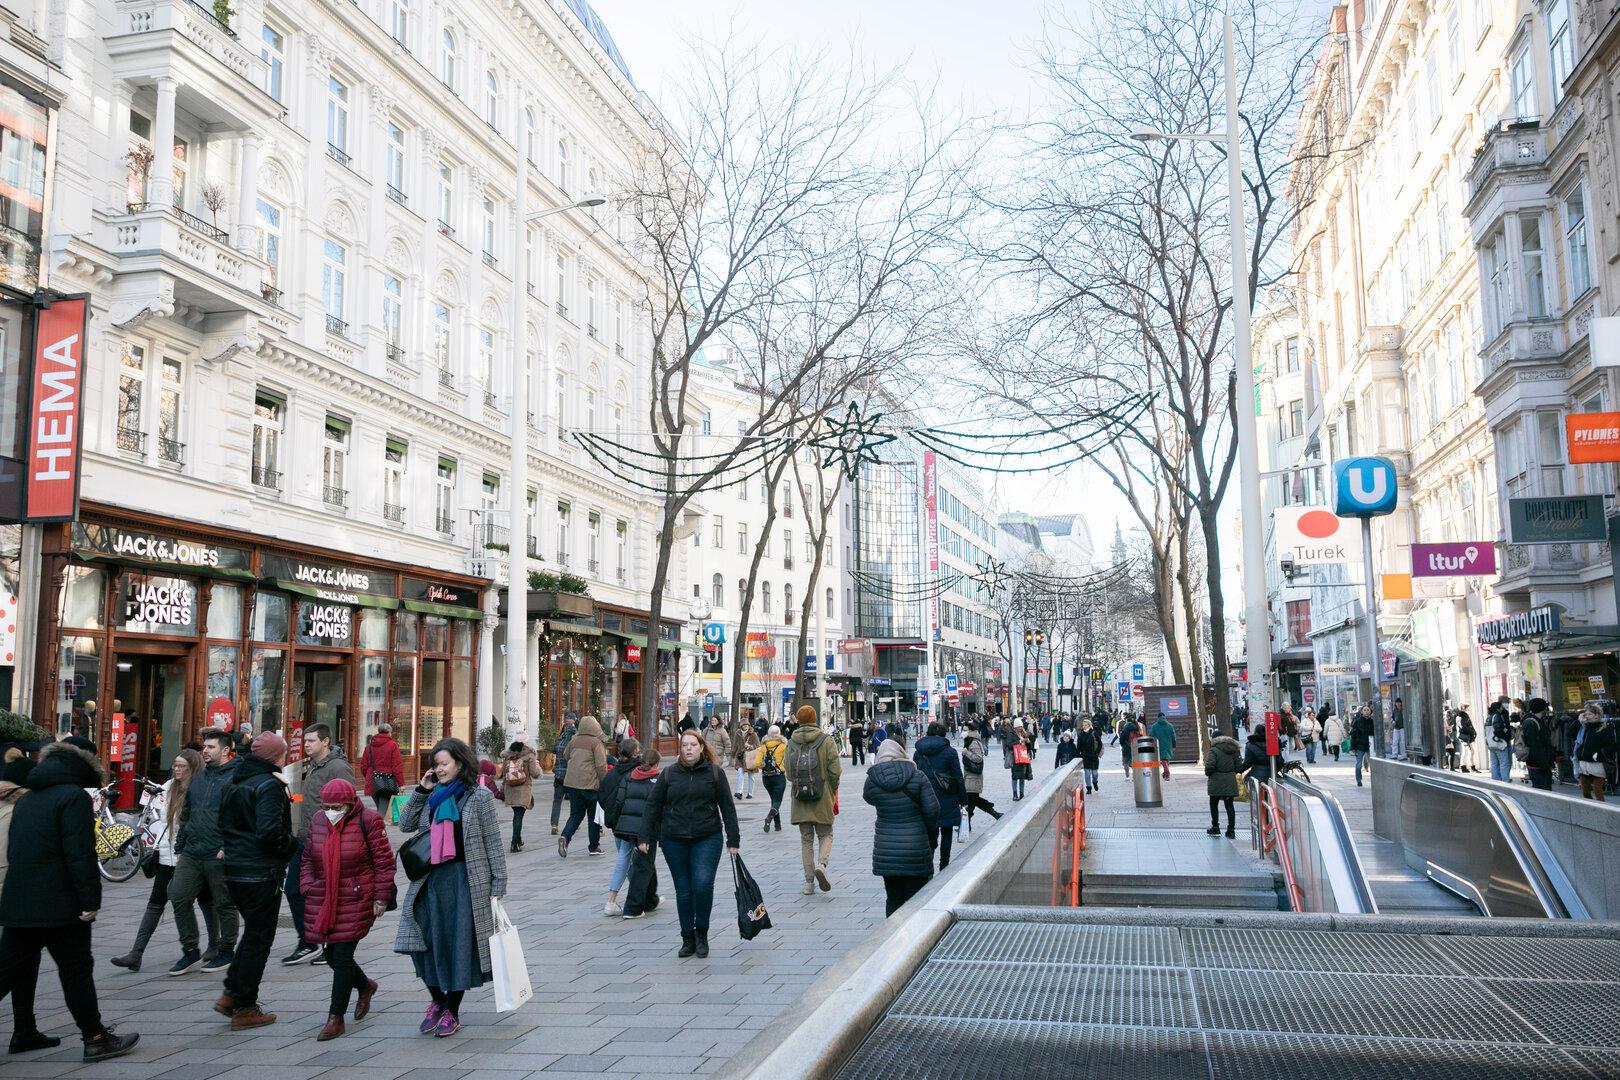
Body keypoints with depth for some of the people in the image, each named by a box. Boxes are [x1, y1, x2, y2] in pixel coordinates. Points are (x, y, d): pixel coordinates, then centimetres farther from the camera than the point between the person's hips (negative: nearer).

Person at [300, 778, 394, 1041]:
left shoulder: (367, 821, -9)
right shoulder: (317, 821, 6)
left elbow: (384, 861, -7)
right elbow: (307, 858, 17)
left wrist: (380, 897, -8)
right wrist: (307, 888, 5)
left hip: (356, 899, -6)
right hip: (323, 899, 6)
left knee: (342, 955, -6)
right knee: (331, 955, 11)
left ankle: (336, 1018, 4)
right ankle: (365, 985, 40)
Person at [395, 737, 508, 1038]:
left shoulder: (479, 797, -3)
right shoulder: (433, 796, 12)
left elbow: (493, 844, -4)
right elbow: (406, 824, 12)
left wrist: (497, 885, -7)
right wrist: (420, 790, 3)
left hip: (465, 879, -4)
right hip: (431, 878, 4)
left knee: (459, 943, 2)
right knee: (425, 940, 0)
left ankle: (452, 1011, 18)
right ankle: (437, 999, 24)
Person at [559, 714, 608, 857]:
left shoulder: (573, 741, 7)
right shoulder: (596, 743, -10)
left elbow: (566, 757, 22)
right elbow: (601, 765, -14)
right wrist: (604, 782, -7)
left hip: (572, 783, 5)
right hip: (591, 784, -5)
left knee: (575, 815, 13)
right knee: (594, 816, 9)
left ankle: (565, 836, -11)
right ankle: (594, 847, 14)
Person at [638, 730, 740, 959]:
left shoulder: (715, 772, 1)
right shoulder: (669, 774, 5)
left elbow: (727, 807, 3)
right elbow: (653, 806, 8)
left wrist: (733, 840, 0)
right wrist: (645, 837, 2)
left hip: (707, 839, -2)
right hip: (674, 841, 2)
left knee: (703, 885, -16)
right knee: (683, 891, 6)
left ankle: (701, 933, 6)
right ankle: (687, 939, 19)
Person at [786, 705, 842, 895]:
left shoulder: (791, 743, 1)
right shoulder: (826, 741, -6)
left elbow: (788, 773, 3)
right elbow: (835, 771, -8)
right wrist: (832, 790, 9)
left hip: (799, 800, 2)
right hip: (822, 799, -2)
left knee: (806, 839, 11)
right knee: (826, 834, 13)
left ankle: (809, 882, 9)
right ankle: (821, 864, -14)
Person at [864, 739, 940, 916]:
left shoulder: (872, 780, -4)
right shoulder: (917, 776, -7)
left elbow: (868, 797, 15)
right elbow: (932, 809, -5)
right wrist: (928, 829, 11)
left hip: (885, 851, 2)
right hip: (915, 849, -1)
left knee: (893, 898, 12)